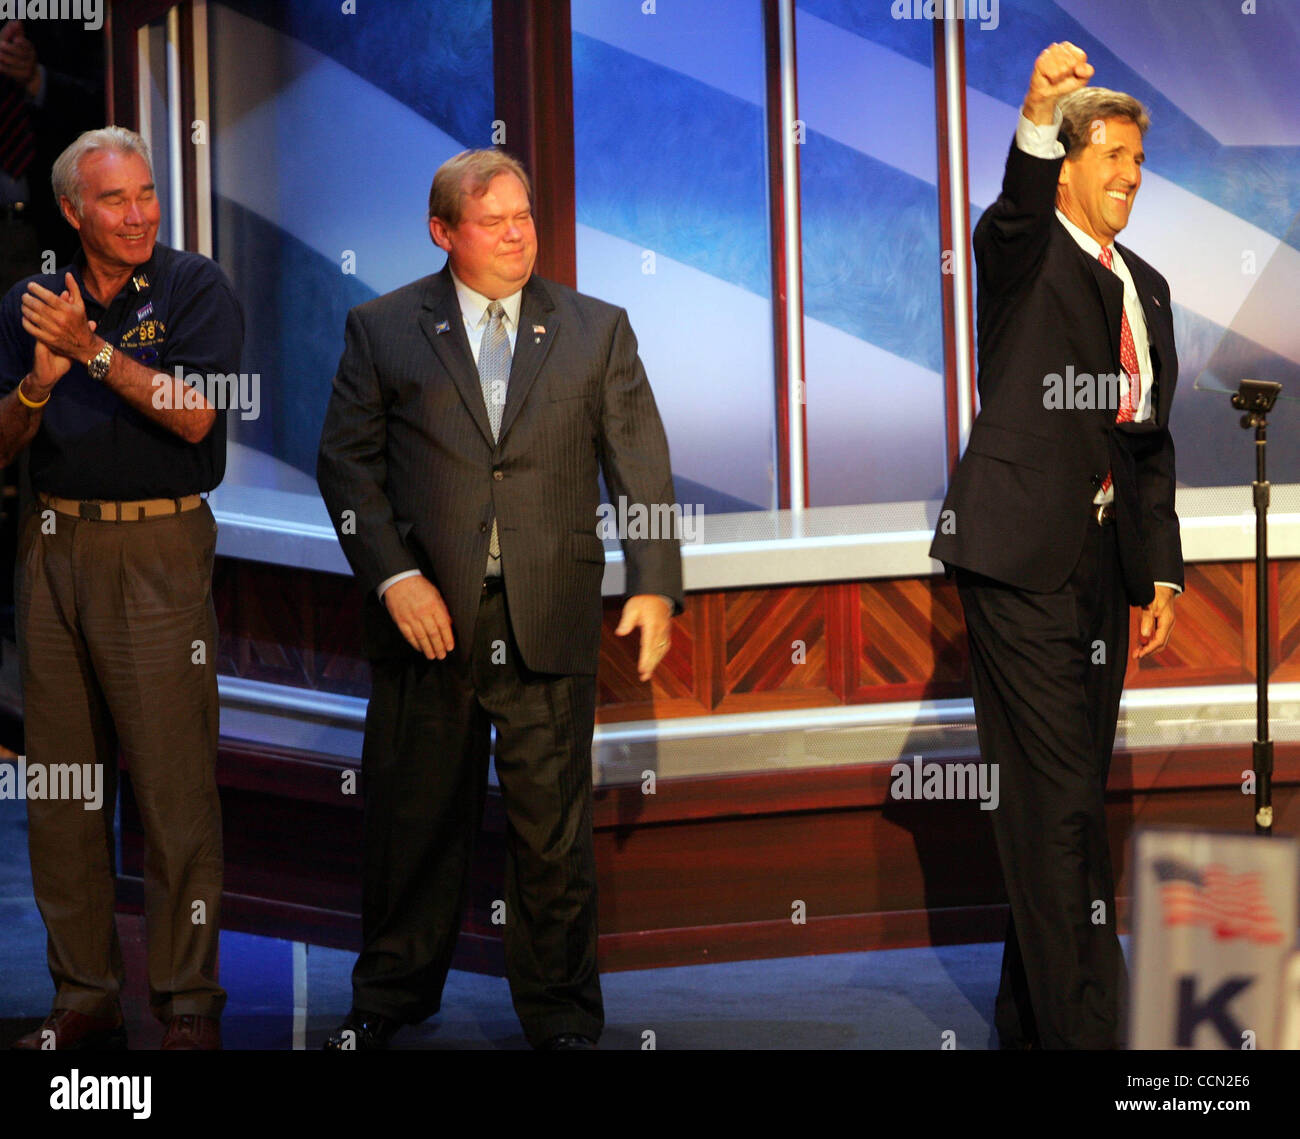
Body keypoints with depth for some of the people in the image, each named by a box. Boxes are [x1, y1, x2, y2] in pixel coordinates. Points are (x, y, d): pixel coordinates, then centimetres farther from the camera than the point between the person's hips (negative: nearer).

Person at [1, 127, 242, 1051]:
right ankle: (84, 997, 13)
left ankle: (189, 1002, 1)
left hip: (158, 549, -4)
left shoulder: (196, 289, 0)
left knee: (176, 786, -5)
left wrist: (92, 349, -18)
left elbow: (193, 416, -12)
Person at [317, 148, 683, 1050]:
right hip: (428, 611, 0)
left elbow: (641, 468, 5)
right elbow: (348, 462, 3)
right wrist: (394, 578, -8)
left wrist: (654, 584, -5)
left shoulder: (597, 331, 8)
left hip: (550, 624, 0)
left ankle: (562, 1009, 16)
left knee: (554, 824, 4)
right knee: (414, 816, 9)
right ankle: (393, 994, 25)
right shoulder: (383, 330, 5)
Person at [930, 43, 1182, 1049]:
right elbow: (1017, 211, -27)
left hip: (1103, 568, 7)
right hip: (1022, 558, -7)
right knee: (1058, 798, -10)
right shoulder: (1021, 252, -1)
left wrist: (1161, 574, 12)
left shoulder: (1145, 289, 19)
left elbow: (1152, 441, 19)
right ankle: (1081, 1026, -11)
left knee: (1070, 798, 9)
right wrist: (1040, 115, -46)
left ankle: (1031, 1019, 17)